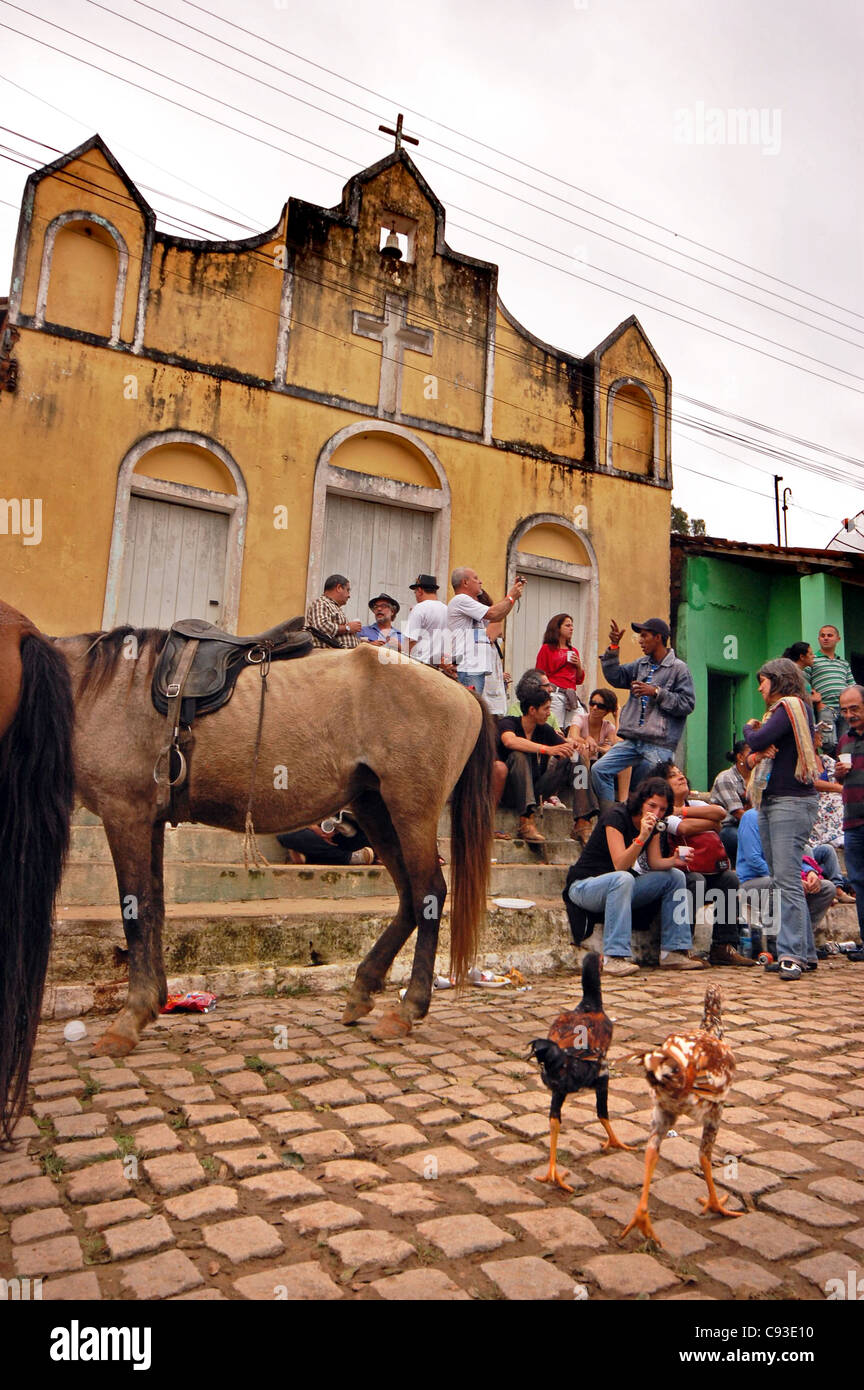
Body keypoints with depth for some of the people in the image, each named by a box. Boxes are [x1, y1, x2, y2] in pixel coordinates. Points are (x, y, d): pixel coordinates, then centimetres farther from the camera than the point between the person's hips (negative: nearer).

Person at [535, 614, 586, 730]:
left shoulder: (573, 651, 20)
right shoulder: (547, 648, 5)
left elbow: (579, 680, 23)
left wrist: (579, 666, 5)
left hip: (572, 695, 5)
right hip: (554, 693, -5)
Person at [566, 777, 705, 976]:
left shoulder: (653, 825, 5)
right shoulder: (616, 817, -20)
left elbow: (655, 863, -1)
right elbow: (620, 866, -27)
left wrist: (674, 860, -20)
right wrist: (642, 837, -38)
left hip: (620, 886, 8)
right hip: (584, 886, -8)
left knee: (675, 876, -3)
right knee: (623, 879, -39)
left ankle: (673, 952, -6)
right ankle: (614, 957, -40)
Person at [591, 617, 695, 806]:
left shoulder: (678, 668, -3)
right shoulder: (641, 665, 16)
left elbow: (687, 704, -9)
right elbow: (615, 677, 12)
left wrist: (656, 693, -14)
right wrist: (613, 647, 5)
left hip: (659, 745, -6)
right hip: (632, 741, 6)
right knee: (599, 769, -6)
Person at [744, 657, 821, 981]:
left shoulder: (792, 705, -7)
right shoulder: (776, 711, 21)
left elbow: (757, 741, -18)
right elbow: (751, 756, 17)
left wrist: (750, 728, 5)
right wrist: (757, 755, -7)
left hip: (792, 800, -9)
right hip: (768, 801, 9)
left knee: (787, 877, -13)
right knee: (779, 878, 7)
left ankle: (793, 954, -13)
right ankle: (802, 947, 13)